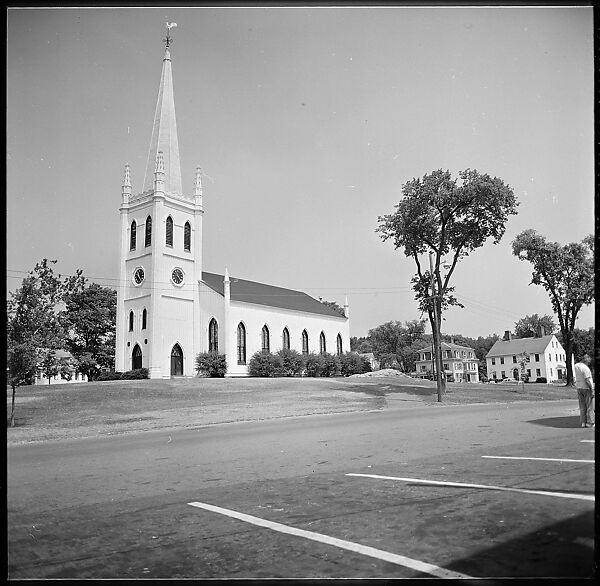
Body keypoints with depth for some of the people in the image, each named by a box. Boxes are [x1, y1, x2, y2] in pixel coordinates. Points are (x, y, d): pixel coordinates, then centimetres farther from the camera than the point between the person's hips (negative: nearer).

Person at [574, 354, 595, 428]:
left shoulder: (576, 366, 3)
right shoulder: (585, 368, -18)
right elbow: (588, 380, -21)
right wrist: (592, 390, -16)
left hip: (579, 388, 7)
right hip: (587, 388, -7)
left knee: (582, 406, 10)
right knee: (589, 406, 1)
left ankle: (583, 422, 12)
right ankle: (590, 423, 3)